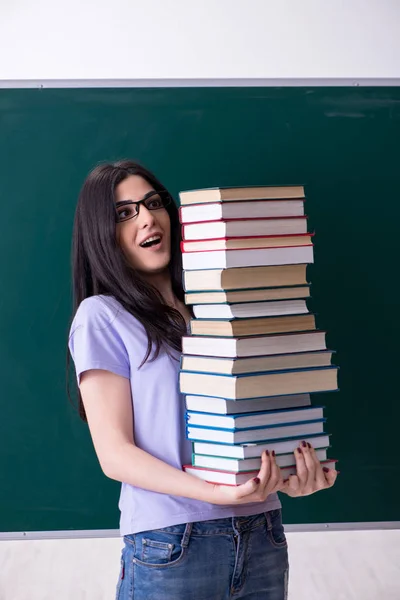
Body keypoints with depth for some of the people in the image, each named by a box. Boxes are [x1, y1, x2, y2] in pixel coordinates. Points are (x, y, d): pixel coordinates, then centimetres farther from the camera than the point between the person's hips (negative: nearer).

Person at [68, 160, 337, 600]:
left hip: (261, 535, 5)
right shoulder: (102, 316, -4)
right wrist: (216, 493, -22)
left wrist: (287, 478, -9)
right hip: (169, 546, -4)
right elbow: (114, 453, -9)